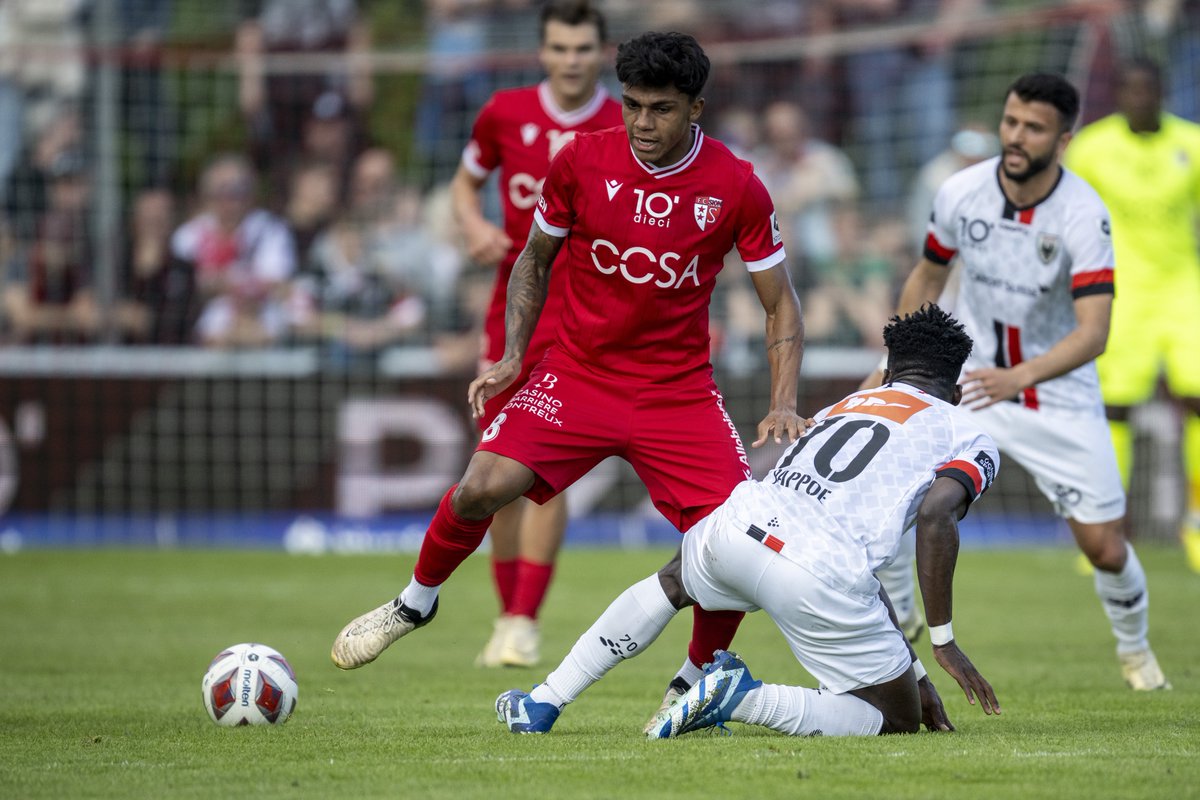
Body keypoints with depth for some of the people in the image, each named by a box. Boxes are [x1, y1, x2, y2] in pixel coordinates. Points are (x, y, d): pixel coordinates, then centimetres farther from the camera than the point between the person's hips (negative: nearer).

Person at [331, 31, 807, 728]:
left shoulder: (736, 187, -8)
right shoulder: (581, 161, -6)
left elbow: (781, 305, 1)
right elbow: (535, 260, 11)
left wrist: (784, 406, -12)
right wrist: (512, 356, -1)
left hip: (679, 393, 0)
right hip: (577, 373, 0)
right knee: (481, 488, -21)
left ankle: (695, 681, 12)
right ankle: (419, 600, 10)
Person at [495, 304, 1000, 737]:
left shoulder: (838, 409, 32)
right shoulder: (968, 437, 16)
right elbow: (935, 516, -8)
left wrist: (912, 670, 39)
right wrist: (943, 640, 0)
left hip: (738, 527, 6)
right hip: (819, 578, -6)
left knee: (673, 580, 40)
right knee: (899, 723, 12)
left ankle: (543, 703, 35)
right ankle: (748, 700, -7)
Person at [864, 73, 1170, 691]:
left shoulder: (1084, 215, -22)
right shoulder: (961, 193, -12)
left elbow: (1093, 332, -31)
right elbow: (928, 276, 9)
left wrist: (1019, 377, -46)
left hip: (1057, 397, -2)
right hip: (966, 373, 2)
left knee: (1104, 548, -3)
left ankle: (1134, 648, 30)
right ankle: (892, 615, 3)